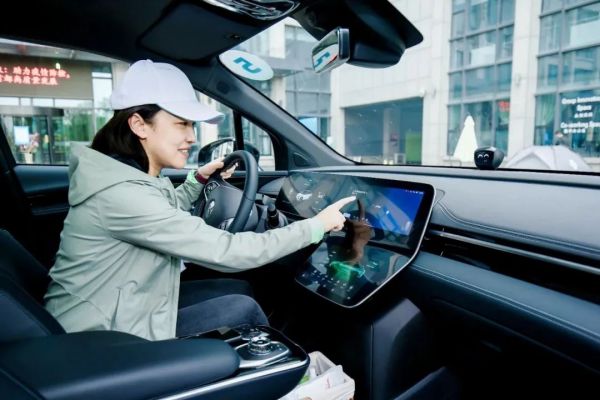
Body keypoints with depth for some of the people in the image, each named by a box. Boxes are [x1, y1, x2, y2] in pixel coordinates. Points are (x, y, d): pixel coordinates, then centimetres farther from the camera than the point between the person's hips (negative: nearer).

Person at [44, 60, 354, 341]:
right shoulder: (121, 192, -30)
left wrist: (199, 179, 10)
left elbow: (168, 217, 23)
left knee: (237, 290, 7)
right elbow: (227, 252, -30)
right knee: (243, 308, -7)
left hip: (119, 313, 9)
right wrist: (316, 226, -21)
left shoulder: (136, 176, 0)